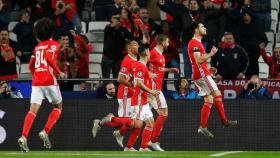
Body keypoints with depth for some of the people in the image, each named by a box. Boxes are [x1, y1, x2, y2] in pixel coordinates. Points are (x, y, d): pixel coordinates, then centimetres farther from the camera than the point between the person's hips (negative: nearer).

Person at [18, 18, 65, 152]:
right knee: (58, 106, 14)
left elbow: (31, 66, 21)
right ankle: (45, 132, -3)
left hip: (36, 81, 5)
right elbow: (49, 57, -18)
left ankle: (23, 137, -23)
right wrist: (59, 72, -10)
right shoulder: (53, 44, 0)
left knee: (33, 110, -4)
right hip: (49, 80, -5)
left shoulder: (37, 46, 19)